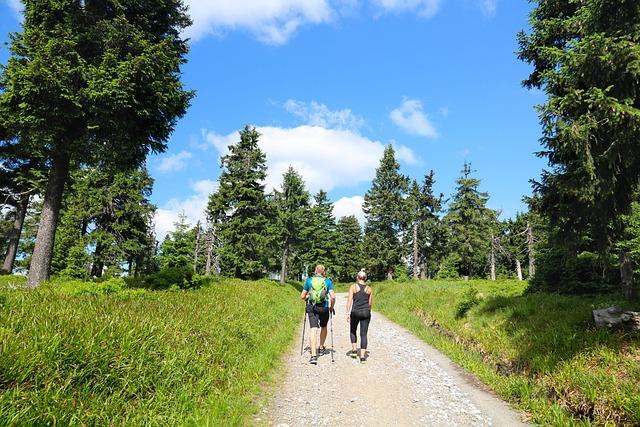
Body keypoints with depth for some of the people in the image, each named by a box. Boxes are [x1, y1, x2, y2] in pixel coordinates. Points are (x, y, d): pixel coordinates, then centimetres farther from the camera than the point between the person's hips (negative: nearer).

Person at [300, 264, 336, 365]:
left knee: (313, 329, -4)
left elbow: (302, 296, 6)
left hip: (312, 308, 0)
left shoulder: (309, 280, 4)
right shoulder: (328, 281, 0)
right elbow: (333, 297, -9)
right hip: (324, 308, 0)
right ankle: (321, 348, 41)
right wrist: (332, 307, 7)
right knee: (323, 327, 24)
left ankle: (313, 355, -16)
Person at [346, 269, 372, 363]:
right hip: (366, 313, 1)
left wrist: (348, 313, -7)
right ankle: (362, 356, 0)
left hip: (355, 312, -1)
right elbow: (370, 303, 10)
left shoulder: (353, 287, -2)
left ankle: (354, 350, 20)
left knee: (353, 331, 23)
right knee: (363, 334, 4)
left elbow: (349, 300, -8)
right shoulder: (369, 289, 5)